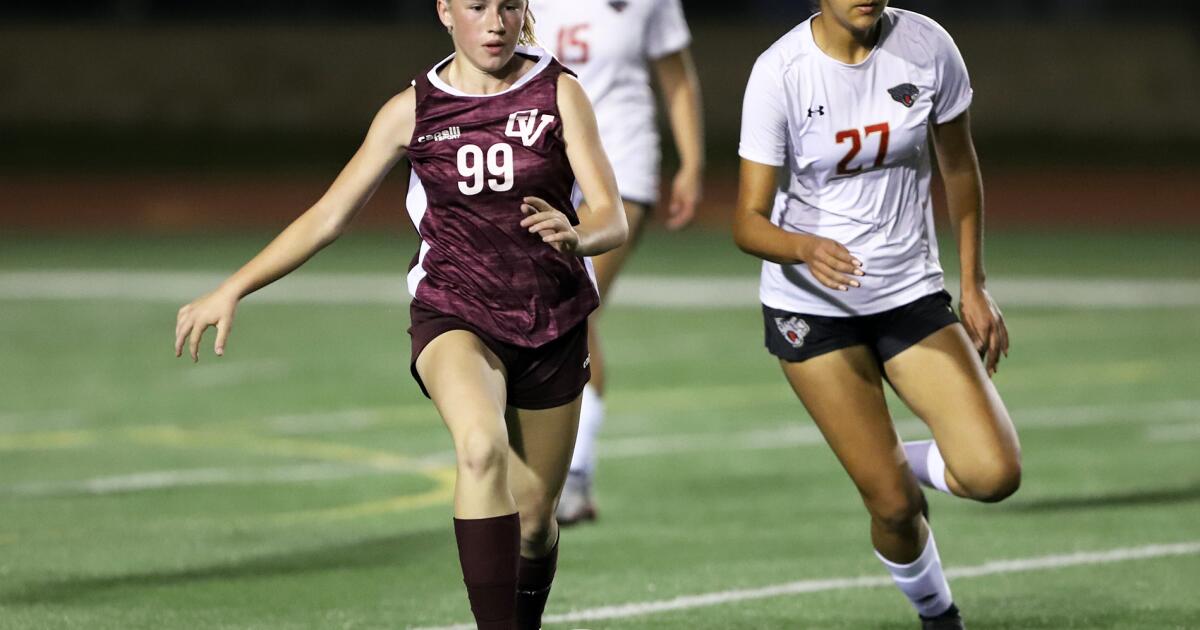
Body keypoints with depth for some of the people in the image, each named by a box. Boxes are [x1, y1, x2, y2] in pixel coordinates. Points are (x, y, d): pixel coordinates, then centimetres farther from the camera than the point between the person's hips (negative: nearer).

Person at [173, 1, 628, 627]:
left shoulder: (560, 93, -5)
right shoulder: (414, 109, -2)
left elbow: (612, 219, -12)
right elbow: (328, 216, 2)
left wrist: (576, 235, -36)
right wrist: (232, 290, -6)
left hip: (552, 326, 1)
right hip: (454, 316, -1)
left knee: (533, 517, 7)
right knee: (482, 447, -33)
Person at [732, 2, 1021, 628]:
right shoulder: (780, 72, -16)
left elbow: (959, 168, 7)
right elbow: (749, 221, -16)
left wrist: (973, 287, 8)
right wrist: (805, 249, -37)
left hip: (911, 294, 3)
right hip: (811, 308, -2)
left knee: (994, 472, -15)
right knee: (893, 505, -6)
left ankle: (906, 462, 18)